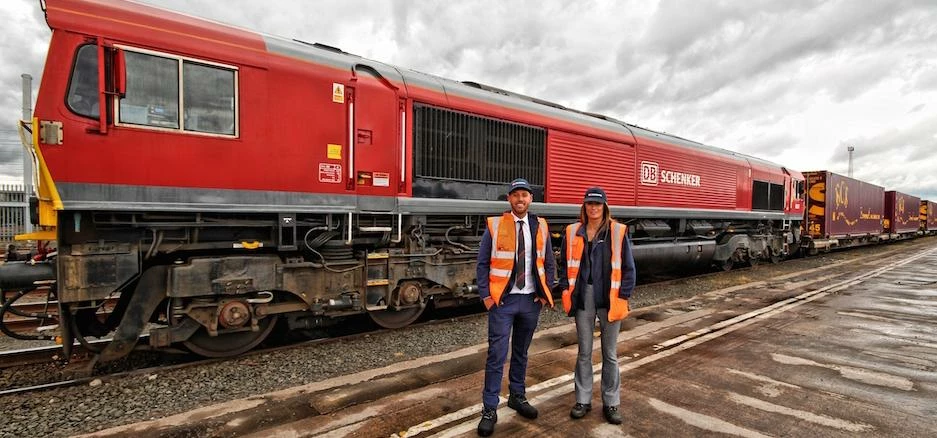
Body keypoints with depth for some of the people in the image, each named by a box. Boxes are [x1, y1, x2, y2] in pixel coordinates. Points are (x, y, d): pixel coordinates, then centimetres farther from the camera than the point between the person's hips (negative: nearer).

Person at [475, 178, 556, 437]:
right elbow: (483, 263, -3)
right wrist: (485, 295, -9)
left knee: (521, 353, 17)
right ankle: (489, 409, 12)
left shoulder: (540, 227, 4)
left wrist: (545, 294, 3)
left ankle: (517, 396, 36)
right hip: (502, 300, -3)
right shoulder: (495, 225, -5)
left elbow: (549, 263, 10)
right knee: (496, 355, 0)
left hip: (531, 300, 3)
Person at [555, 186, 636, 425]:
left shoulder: (618, 232, -5)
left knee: (610, 353, 12)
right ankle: (583, 400, 27)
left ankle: (611, 402, 28)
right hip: (583, 300, 2)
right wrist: (566, 291, 0)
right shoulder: (573, 232, 2)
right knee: (584, 352, 13)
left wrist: (623, 297, -8)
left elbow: (628, 268, -2)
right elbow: (564, 264, 9)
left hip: (609, 300, -1)